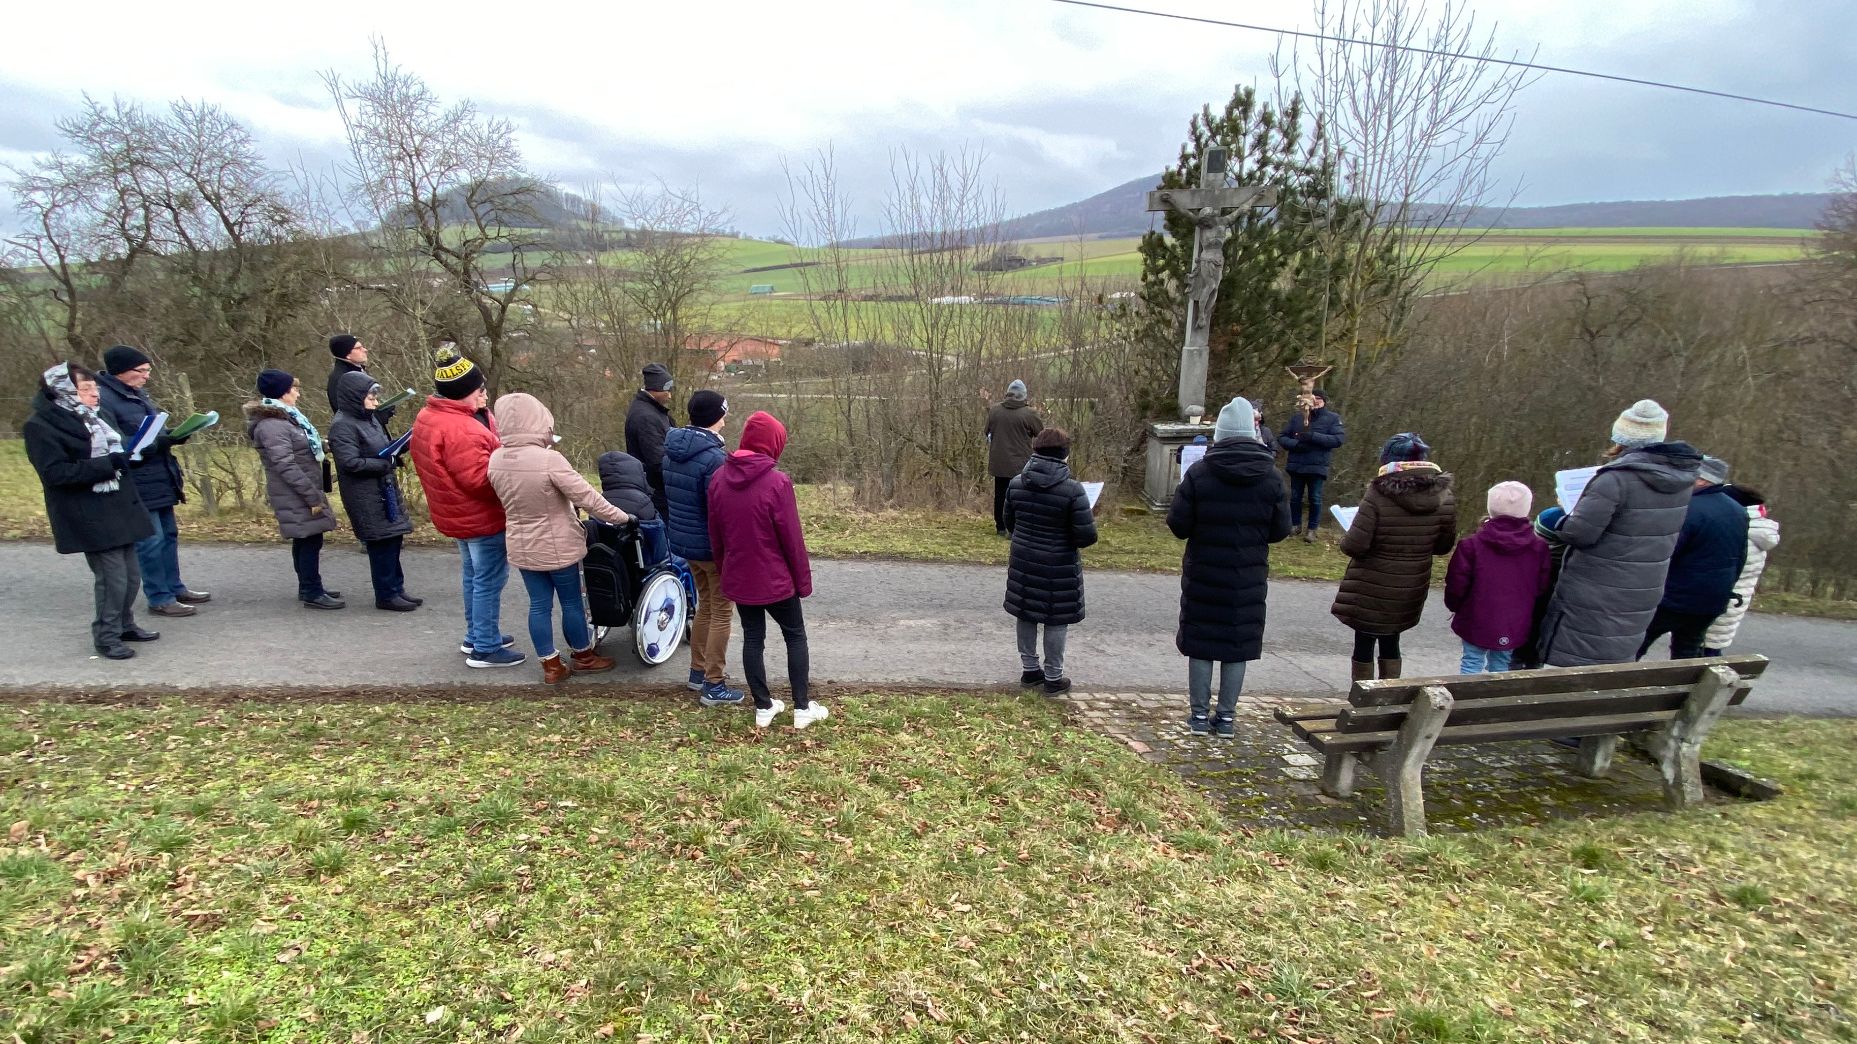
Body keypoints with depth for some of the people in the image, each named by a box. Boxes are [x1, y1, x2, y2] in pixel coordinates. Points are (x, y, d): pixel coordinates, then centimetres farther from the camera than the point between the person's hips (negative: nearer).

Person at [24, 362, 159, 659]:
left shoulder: (91, 417, 15)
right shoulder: (40, 426, -9)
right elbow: (55, 472, -18)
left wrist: (123, 458, 8)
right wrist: (107, 465, -22)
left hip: (120, 509, 8)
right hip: (90, 517, -8)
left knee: (131, 574, 11)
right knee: (112, 577, -7)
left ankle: (124, 624, 27)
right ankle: (106, 637, 7)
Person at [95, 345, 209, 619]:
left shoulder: (138, 393, 13)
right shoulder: (103, 400, -16)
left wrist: (174, 435, 6)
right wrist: (160, 442, -28)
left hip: (160, 479, 9)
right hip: (137, 484, -9)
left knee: (169, 535, 17)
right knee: (151, 541, -3)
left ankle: (174, 588, 29)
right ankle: (159, 599, 6)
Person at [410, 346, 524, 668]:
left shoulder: (428, 417, 5)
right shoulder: (461, 430, -29)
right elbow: (481, 479, -30)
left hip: (458, 513, 11)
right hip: (482, 516, -11)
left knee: (474, 576, 23)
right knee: (489, 581, 1)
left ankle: (475, 636, 36)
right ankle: (485, 649, 9)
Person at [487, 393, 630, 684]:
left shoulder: (496, 460, -7)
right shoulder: (549, 459, -26)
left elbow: (508, 500, 6)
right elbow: (587, 497, -22)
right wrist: (622, 517, -12)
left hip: (522, 547, 5)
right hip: (557, 546, -5)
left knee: (539, 605, 13)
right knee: (571, 602, 12)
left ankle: (551, 666, 22)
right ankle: (583, 657, 29)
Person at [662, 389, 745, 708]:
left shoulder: (671, 452, 3)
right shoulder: (714, 457, -23)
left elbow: (666, 497, 13)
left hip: (683, 541, 8)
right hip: (713, 546, -8)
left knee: (705, 605, 23)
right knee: (721, 612, 4)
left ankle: (698, 672, 32)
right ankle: (714, 686, 9)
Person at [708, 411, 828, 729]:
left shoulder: (719, 478, -2)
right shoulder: (777, 482, -19)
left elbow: (715, 534, 7)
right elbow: (792, 538, -15)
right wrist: (803, 580, -3)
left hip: (738, 578, 5)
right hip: (775, 579, -5)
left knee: (752, 638, 15)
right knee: (796, 636, 12)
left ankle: (763, 708, 23)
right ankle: (802, 708, 16)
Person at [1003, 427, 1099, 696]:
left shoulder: (1016, 484, -4)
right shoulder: (1073, 490, -20)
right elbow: (1086, 537, -19)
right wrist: (1091, 522, 3)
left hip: (1023, 563, 5)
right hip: (1058, 568, -4)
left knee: (1026, 616, 17)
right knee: (1056, 622, 9)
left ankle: (1030, 669, 31)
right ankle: (1053, 678, 20)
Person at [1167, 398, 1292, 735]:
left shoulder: (1199, 472, -12)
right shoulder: (1272, 477, -6)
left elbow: (1178, 524, -9)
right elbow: (1281, 530, 0)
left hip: (1203, 574, -1)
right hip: (1249, 577, 1)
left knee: (1200, 641, 9)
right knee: (1238, 642, 11)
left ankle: (1199, 713, 16)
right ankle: (1226, 716, 18)